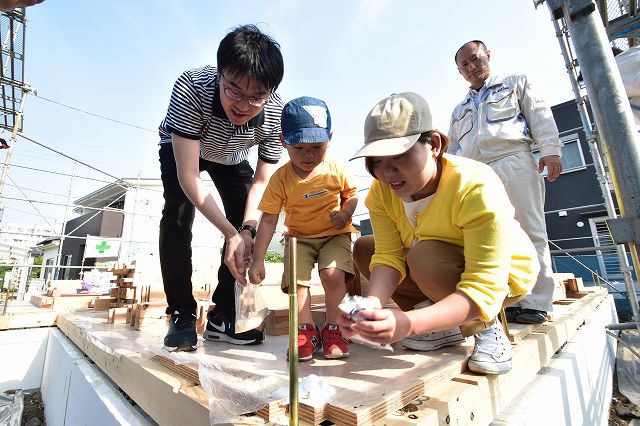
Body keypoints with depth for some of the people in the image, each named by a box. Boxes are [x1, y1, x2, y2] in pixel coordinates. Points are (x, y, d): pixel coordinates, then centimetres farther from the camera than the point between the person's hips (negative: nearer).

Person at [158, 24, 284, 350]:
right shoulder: (192, 86, -40)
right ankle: (181, 314, -10)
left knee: (248, 223, -13)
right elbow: (188, 176, -39)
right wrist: (232, 234, -46)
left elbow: (261, 181, -22)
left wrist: (246, 230, -37)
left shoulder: (276, 115, -32)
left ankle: (222, 316, -2)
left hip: (231, 158, 2)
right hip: (180, 148, -1)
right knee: (178, 215, -25)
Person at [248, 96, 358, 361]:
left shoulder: (336, 170, -10)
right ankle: (306, 330, 5)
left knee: (333, 274, -22)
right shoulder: (281, 178, -12)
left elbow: (351, 194, 8)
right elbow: (268, 220, -11)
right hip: (299, 237, 1)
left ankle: (332, 329, 1)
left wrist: (346, 213, -16)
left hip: (335, 234, 0)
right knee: (296, 279, -17)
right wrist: (258, 259, -14)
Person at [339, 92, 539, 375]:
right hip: (446, 263, 6)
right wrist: (372, 306, -42)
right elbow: (389, 257, -21)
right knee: (363, 249, -8)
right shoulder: (381, 191, -18)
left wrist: (408, 323, -52)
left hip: (502, 274, -5)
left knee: (424, 256, -35)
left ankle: (486, 327, -6)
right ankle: (444, 323, -2)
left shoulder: (477, 189, -35)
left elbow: (483, 291, -38)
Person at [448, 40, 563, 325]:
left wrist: (550, 150, -8)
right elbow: (454, 149, 27)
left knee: (528, 231, -10)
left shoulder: (515, 83, 22)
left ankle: (535, 303, -6)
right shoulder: (459, 109, 32)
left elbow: (540, 116, 7)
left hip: (514, 162, -3)